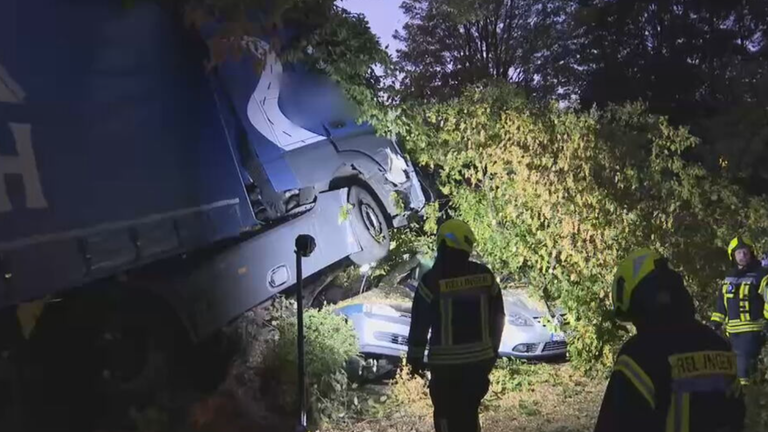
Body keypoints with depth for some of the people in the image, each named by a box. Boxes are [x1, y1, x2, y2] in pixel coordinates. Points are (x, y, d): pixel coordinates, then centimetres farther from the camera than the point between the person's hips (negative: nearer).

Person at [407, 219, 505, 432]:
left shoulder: (432, 280, -13)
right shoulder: (484, 275, 0)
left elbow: (420, 322, -7)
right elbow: (497, 316, 8)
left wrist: (415, 356, 5)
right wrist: (493, 349, 20)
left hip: (446, 361, -4)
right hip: (480, 359, 4)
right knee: (469, 413, 17)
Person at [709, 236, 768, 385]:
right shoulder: (729, 278, 16)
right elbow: (721, 303, 20)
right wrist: (714, 323, 15)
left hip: (752, 329, -7)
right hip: (733, 331, 7)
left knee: (744, 364, -15)